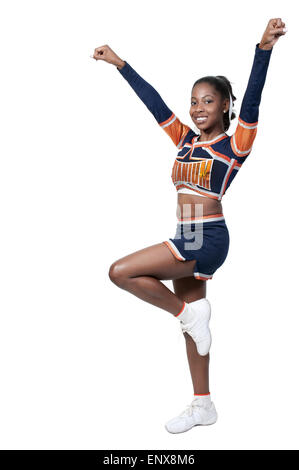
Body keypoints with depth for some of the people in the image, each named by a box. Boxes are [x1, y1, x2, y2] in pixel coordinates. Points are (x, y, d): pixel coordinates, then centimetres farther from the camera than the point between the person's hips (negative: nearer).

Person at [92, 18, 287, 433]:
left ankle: (188, 312, 2)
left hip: (208, 239, -7)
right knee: (190, 318, 13)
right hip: (189, 240, 8)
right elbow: (153, 100, 15)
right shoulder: (185, 139, 12)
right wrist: (118, 63, 18)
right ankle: (203, 406, 26)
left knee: (121, 272, -15)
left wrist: (264, 49, -33)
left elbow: (252, 101, -20)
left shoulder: (235, 144, -5)